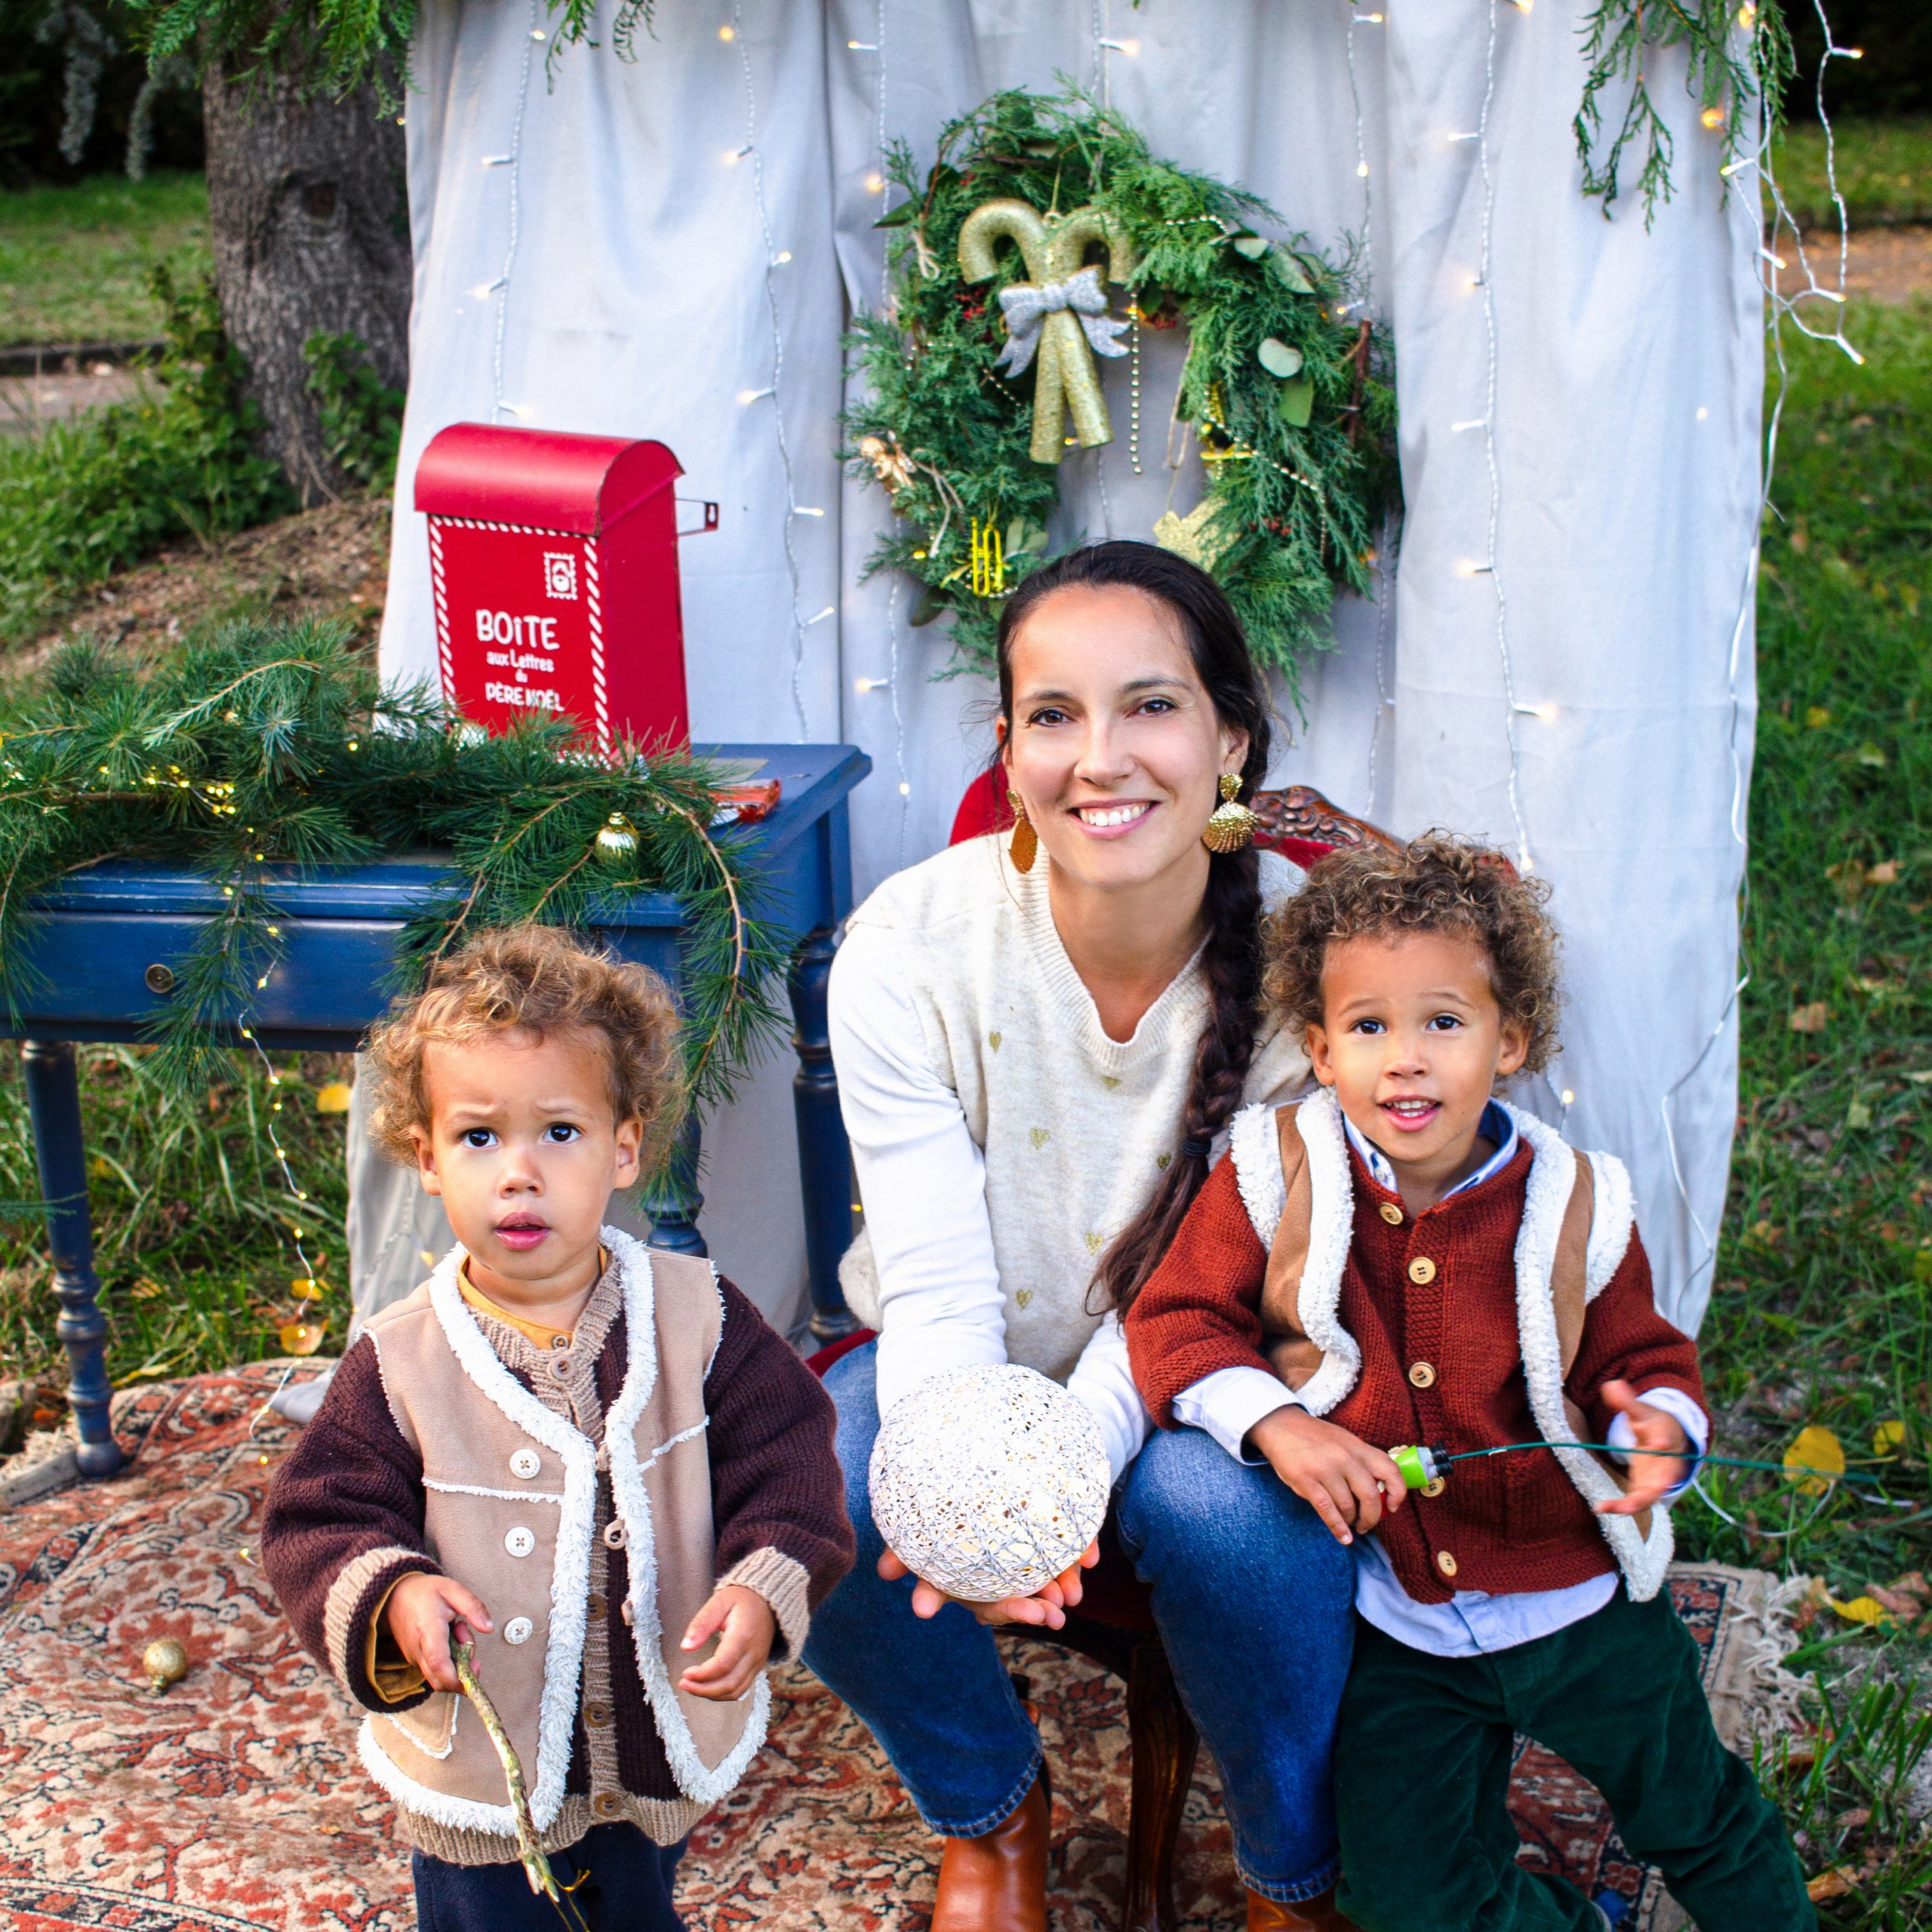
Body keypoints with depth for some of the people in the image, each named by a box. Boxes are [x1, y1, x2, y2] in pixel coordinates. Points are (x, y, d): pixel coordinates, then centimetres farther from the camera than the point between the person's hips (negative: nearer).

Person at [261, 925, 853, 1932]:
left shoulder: (698, 1317, -11)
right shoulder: (400, 1361, -13)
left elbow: (784, 1461, -8)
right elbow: (321, 1521, -9)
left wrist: (764, 1591, -23)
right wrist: (391, 1596, -29)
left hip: (665, 1758, 2)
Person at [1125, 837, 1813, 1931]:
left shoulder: (1574, 1204, -10)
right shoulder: (1276, 1178, -12)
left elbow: (1645, 1357, 1)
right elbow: (1174, 1321, -10)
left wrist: (1664, 1426, -22)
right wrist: (1276, 1423, -26)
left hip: (1579, 1599, 0)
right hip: (1396, 1626, 0)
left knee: (1703, 1824, 19)